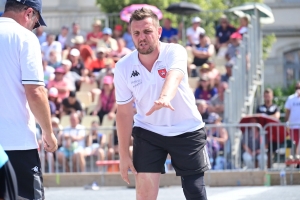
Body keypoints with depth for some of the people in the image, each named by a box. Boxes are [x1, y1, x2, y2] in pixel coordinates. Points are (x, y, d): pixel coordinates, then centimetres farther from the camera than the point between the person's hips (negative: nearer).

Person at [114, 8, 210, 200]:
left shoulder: (174, 52, -20)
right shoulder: (123, 67, -11)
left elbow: (174, 76, -43)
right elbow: (124, 112, -4)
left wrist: (165, 98, -66)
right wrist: (124, 155, -4)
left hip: (187, 130, -1)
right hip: (147, 132, 2)